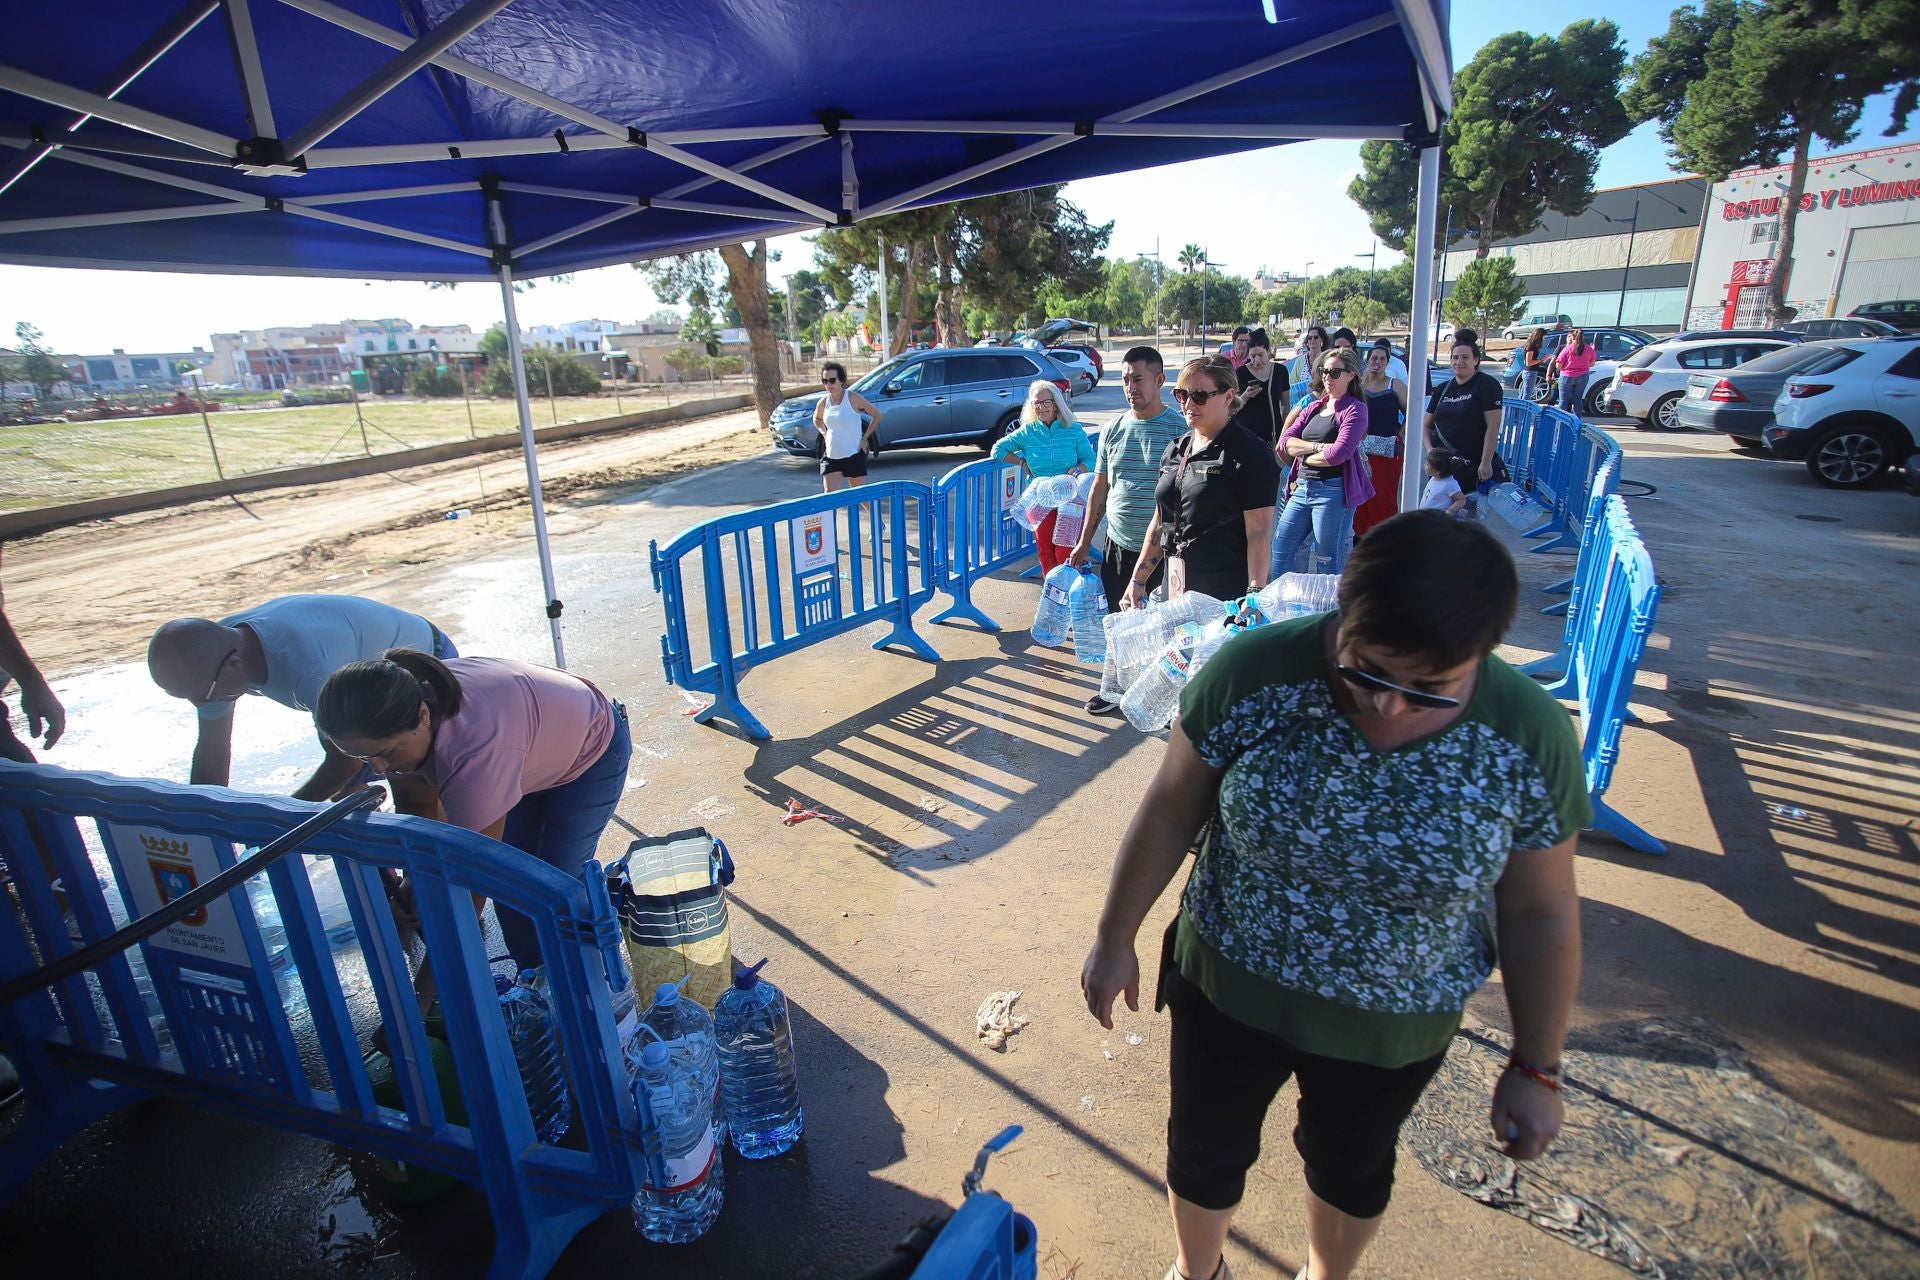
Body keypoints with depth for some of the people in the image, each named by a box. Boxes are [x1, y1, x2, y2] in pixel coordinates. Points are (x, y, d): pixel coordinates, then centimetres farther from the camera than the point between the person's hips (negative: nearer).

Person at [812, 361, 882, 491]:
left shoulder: (852, 398, -10)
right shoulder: (823, 402, 3)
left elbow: (876, 415, -2)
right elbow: (816, 419, 26)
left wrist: (865, 438, -6)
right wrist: (824, 434, 9)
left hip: (854, 455, -4)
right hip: (831, 456, 4)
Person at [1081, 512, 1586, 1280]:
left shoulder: (1530, 738, -20)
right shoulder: (1253, 673, -25)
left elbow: (1540, 913, -7)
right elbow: (1170, 812, -12)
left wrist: (1535, 1069, 1)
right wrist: (1114, 939, -4)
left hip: (1390, 1030, 1)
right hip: (1228, 988, 0)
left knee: (1351, 1169, 29)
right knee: (1205, 1153, 24)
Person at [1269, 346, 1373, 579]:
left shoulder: (1355, 409, -3)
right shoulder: (1312, 407, 17)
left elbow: (1339, 453, -17)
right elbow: (1285, 441, 3)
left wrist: (1304, 456, -2)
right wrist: (1318, 447, -12)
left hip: (1333, 491, -7)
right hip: (1302, 488, 7)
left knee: (1328, 567, -1)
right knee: (1279, 553, 8)